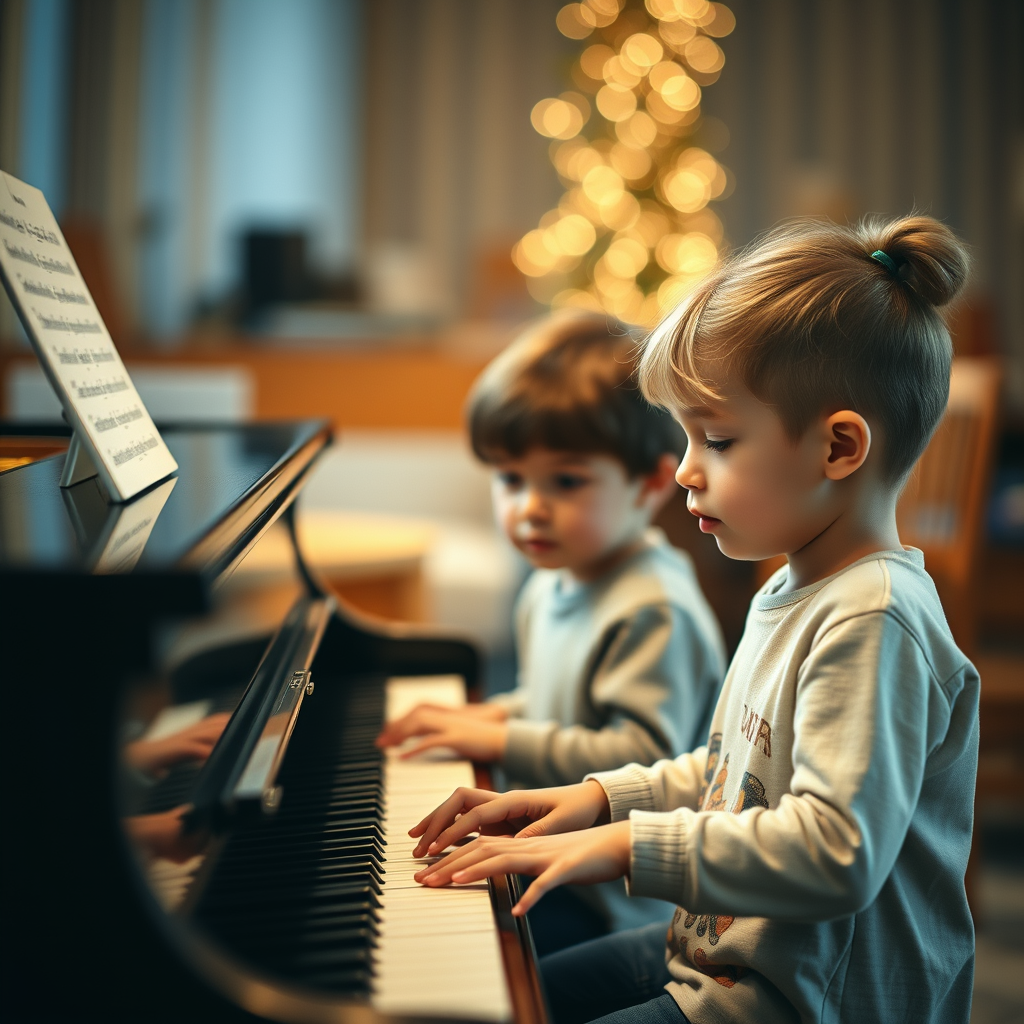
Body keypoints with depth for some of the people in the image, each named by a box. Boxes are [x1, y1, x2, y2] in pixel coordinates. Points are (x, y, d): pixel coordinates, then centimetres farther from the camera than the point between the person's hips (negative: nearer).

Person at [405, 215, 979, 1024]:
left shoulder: (873, 622, -24)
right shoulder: (795, 594, 8)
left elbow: (837, 851, -32)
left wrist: (625, 845, -28)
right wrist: (601, 797, 7)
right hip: (720, 953, 10)